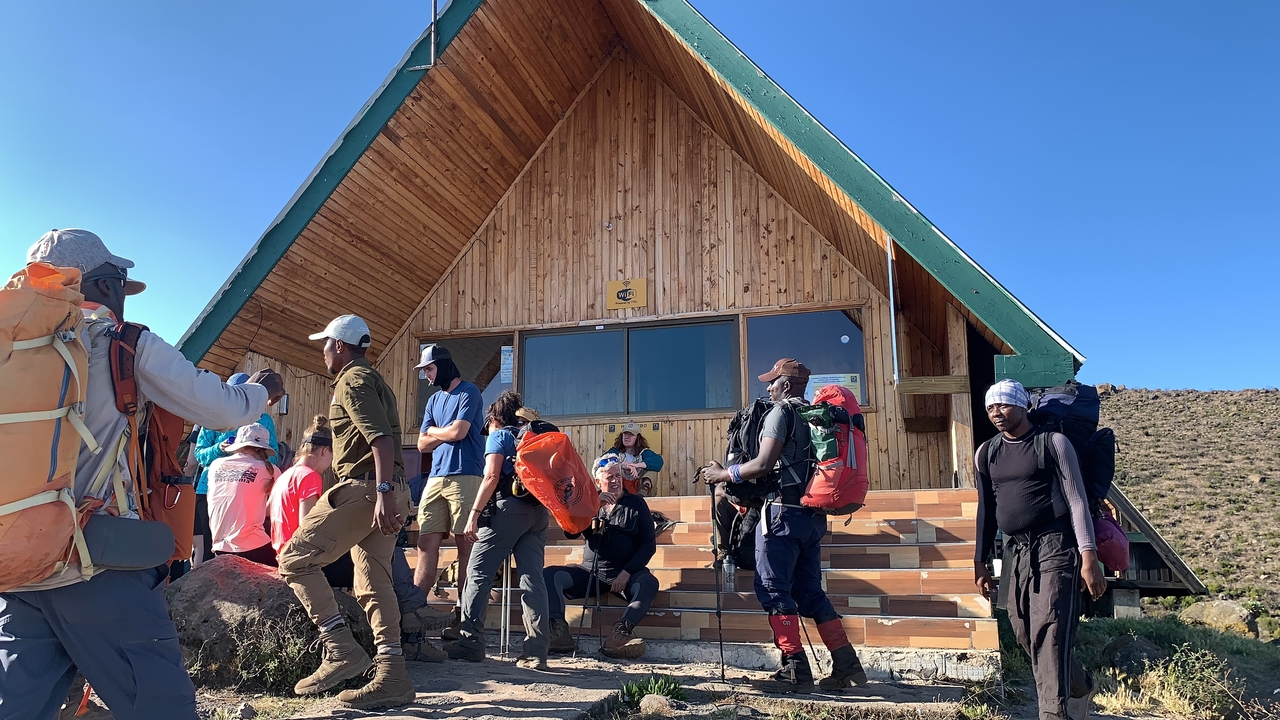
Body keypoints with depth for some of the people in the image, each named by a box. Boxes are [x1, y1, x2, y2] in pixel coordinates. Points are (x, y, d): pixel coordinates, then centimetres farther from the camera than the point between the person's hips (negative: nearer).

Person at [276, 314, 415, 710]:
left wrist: (382, 492, -29)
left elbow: (382, 439, -20)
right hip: (385, 491, 10)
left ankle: (341, 648, -8)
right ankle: (392, 679, 9)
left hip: (363, 488, -10)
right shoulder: (373, 380, 24)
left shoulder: (352, 381, -6)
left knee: (295, 558, -4)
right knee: (374, 584, 9)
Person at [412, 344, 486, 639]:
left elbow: (458, 431, -11)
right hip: (436, 479, 7)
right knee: (426, 543, 0)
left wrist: (433, 430, 7)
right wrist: (447, 433, 2)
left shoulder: (469, 392, 1)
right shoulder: (434, 400, 23)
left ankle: (462, 617, -1)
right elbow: (423, 445, 17)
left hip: (464, 477, -7)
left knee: (465, 545, -4)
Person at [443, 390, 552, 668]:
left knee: (478, 573, 1)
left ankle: (470, 642, -1)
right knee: (532, 578, 0)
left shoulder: (499, 436, 6)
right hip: (537, 511, 6)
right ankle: (536, 652, -4)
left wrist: (474, 514, -10)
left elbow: (492, 477, -8)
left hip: (507, 508, -6)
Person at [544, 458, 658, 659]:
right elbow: (570, 532, 1)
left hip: (624, 574, -2)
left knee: (648, 582, -34)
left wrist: (627, 572, -13)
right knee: (550, 574, -21)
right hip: (590, 573, 3)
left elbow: (649, 544, 1)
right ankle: (560, 633, -32)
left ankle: (620, 633, -48)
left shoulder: (636, 503, 8)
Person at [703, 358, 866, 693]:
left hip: (783, 511, -8)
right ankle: (846, 664, 13)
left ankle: (795, 671, -4)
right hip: (812, 514, 8)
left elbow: (764, 464, -17)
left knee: (773, 589, -3)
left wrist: (724, 474, -5)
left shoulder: (781, 412, -7)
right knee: (810, 590, 14)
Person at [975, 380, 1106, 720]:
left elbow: (1076, 499, -6)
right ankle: (1081, 687, 35)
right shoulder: (985, 454, 11)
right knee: (1025, 634, 11)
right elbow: (985, 510, 16)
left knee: (1049, 633, -12)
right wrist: (980, 562, 14)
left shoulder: (1053, 442, -3)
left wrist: (1088, 556, -13)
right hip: (1015, 551, 6)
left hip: (1054, 545, -6)